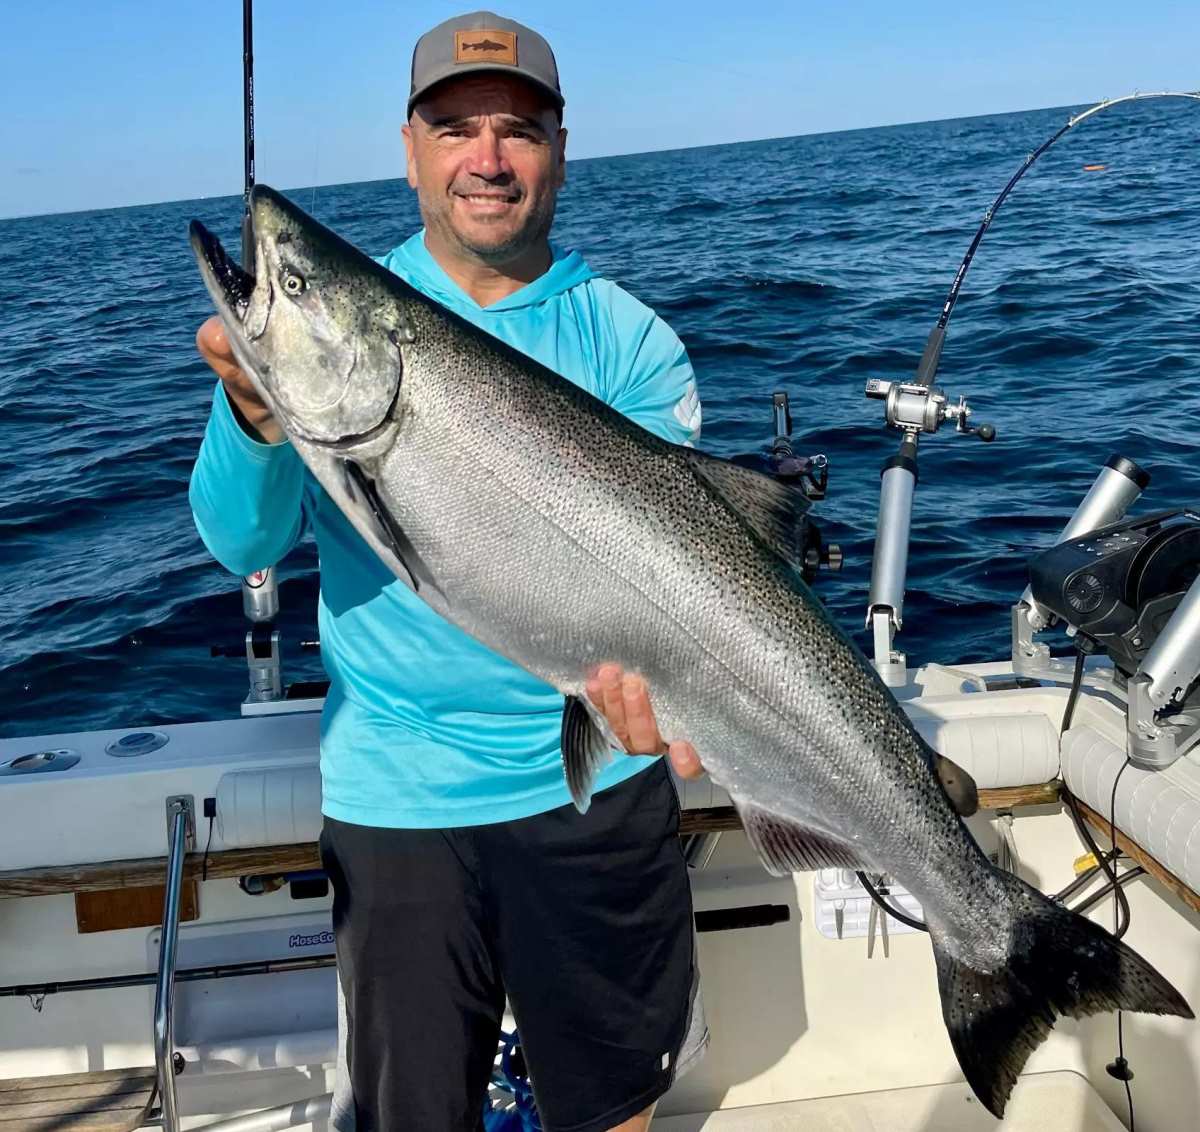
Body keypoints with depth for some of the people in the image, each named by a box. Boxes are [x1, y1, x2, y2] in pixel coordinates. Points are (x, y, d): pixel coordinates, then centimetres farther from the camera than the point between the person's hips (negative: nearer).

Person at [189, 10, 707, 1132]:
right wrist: (258, 411, -33)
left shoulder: (628, 338, -4)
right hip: (395, 795, 0)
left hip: (596, 779, 1)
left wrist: (645, 656, -35)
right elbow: (243, 543, -12)